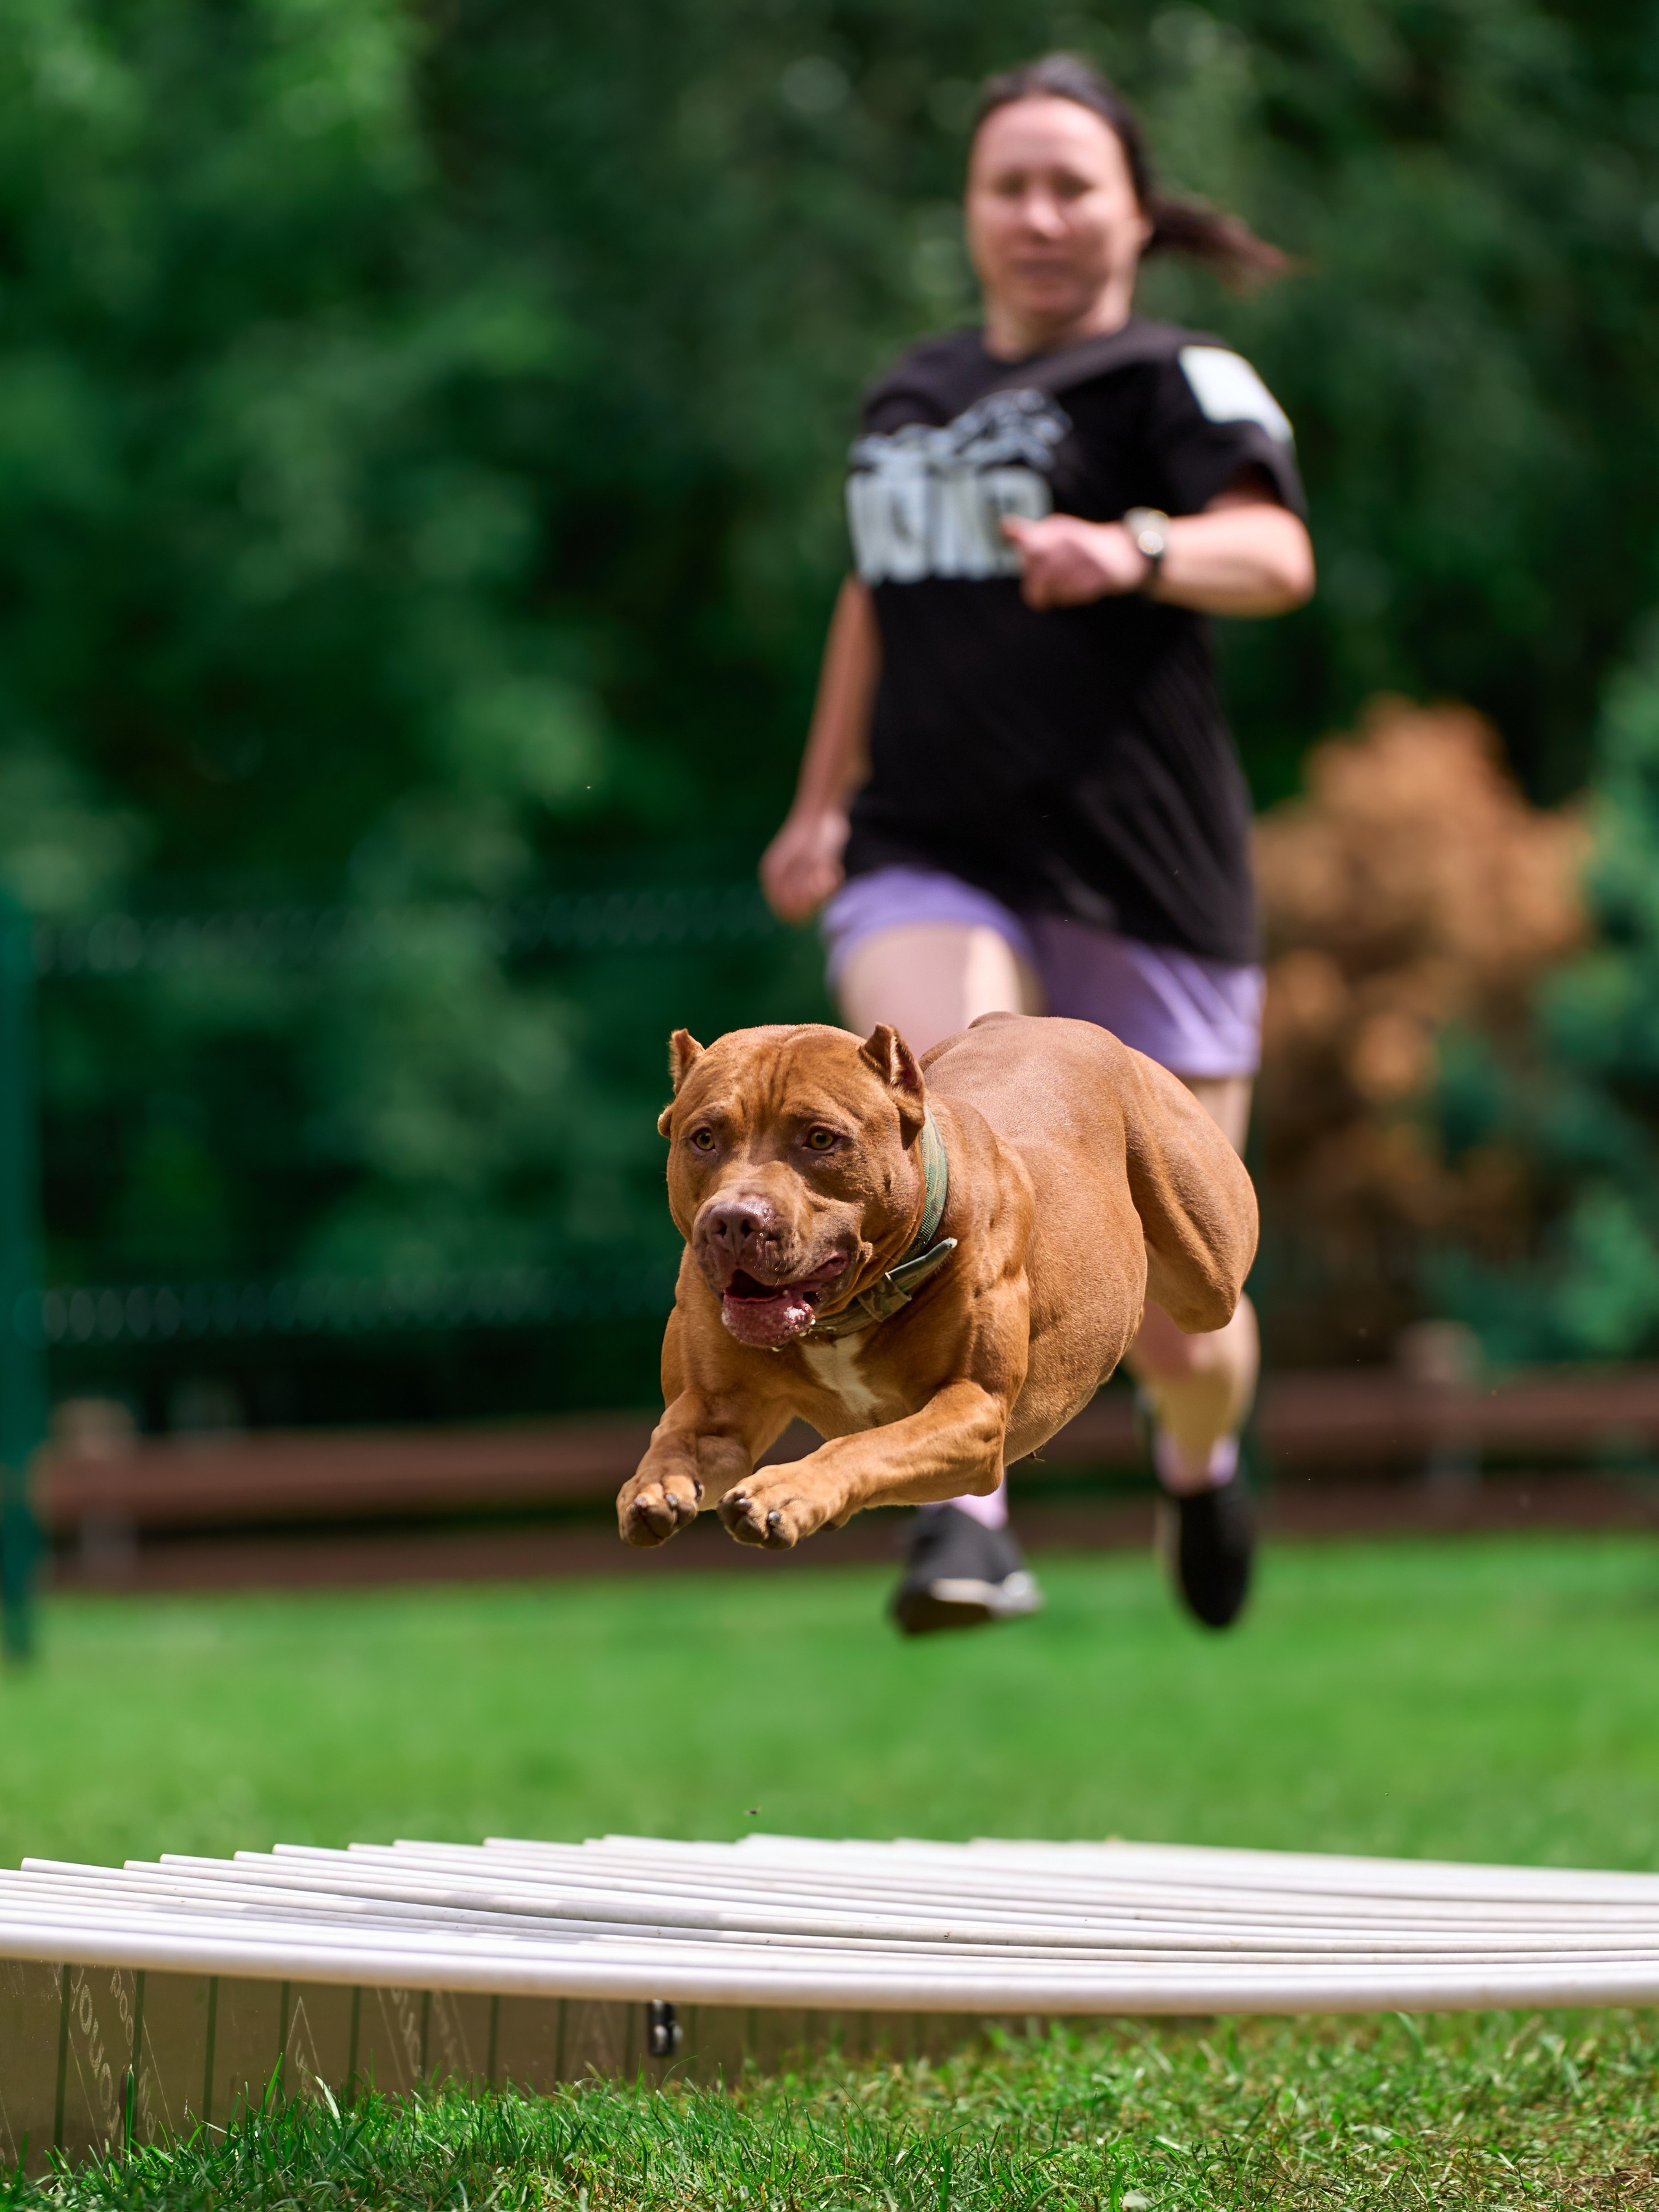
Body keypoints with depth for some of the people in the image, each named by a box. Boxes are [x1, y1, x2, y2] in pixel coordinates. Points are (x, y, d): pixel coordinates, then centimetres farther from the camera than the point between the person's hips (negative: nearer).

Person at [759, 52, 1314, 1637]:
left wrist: (1135, 549, -42)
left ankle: (1201, 1455, 39)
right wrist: (822, 805, 33)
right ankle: (963, 1522, -35)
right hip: (930, 867, 3)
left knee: (1173, 1324, 3)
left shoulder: (1178, 383, -2)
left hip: (1142, 885, -3)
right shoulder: (910, 400, 15)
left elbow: (1274, 554, -22)